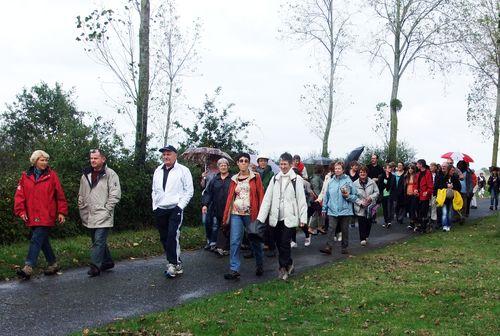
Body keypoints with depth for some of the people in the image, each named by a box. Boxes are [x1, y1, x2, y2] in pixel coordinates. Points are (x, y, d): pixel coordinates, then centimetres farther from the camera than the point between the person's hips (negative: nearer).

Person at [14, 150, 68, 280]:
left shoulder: (52, 175, 0)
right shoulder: (25, 176, 7)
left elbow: (60, 195, 0)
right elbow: (20, 195, 3)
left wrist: (61, 212, -2)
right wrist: (21, 211, -7)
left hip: (46, 216, -4)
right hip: (32, 217, 4)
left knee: (36, 240, -11)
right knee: (43, 241, 13)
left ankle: (28, 268, -14)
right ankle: (52, 264, 26)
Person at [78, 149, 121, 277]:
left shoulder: (110, 174, -8)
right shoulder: (86, 175, 12)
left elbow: (115, 195, -11)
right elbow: (81, 195, 19)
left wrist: (106, 209, -13)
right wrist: (82, 210, 12)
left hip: (103, 216, -7)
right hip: (89, 217, 7)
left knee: (99, 241, -11)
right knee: (98, 241, 15)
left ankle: (95, 266, -8)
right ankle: (107, 262, 28)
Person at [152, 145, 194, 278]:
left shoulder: (183, 170, -2)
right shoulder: (158, 171, 15)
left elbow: (189, 191, -3)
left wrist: (180, 206, -11)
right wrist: (155, 206, 10)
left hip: (175, 209, -6)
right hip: (159, 210, 6)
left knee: (172, 236, -17)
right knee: (164, 238, 8)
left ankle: (173, 264, -9)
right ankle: (175, 264, 19)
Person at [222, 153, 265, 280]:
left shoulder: (255, 177, 1)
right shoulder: (234, 179, 10)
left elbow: (261, 196, -2)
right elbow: (230, 198, 8)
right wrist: (226, 217, 4)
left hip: (251, 214, -2)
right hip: (236, 214, 2)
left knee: (255, 241, 9)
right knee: (234, 241, -6)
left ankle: (259, 266, 27)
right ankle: (234, 270, -4)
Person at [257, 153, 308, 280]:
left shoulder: (296, 179, -3)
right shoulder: (275, 179, 9)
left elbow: (301, 200, -4)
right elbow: (267, 199, 5)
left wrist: (303, 218, -7)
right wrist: (260, 217, -1)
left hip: (290, 217, -4)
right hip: (276, 217, 5)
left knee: (285, 243, -7)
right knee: (279, 244, 9)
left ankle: (284, 267, 8)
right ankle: (288, 265, 25)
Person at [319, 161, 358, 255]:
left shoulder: (348, 181, -3)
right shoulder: (331, 181, 5)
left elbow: (355, 196, 0)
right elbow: (327, 195, 12)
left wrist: (348, 196, -18)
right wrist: (324, 208, 12)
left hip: (345, 210, -1)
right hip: (332, 210, 1)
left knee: (345, 229, 9)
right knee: (331, 229, -6)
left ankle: (344, 247, 21)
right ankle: (328, 247, -9)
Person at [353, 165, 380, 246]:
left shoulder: (372, 182, -1)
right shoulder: (355, 184, -4)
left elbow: (377, 192, 5)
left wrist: (371, 197, -13)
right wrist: (360, 202, -15)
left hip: (370, 206, 2)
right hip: (360, 208, -2)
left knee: (369, 222, 10)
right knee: (361, 223, -8)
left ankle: (366, 236, 29)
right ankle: (362, 239, -3)